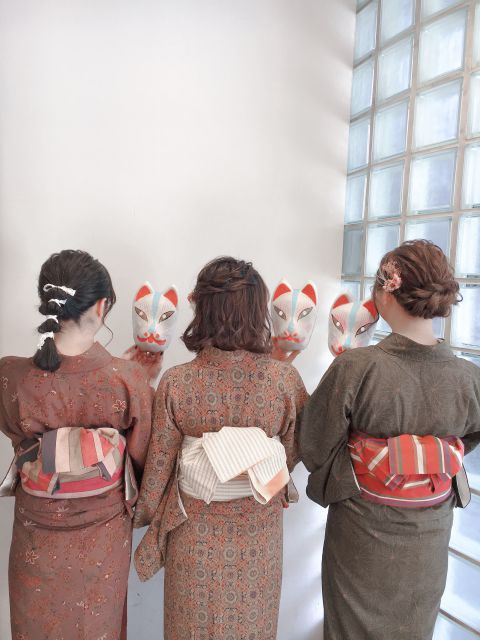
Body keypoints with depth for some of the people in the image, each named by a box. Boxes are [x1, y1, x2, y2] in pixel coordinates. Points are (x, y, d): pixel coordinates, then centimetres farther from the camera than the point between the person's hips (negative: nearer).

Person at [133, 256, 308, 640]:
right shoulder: (284, 378, -20)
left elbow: (159, 464, -8)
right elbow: (294, 449, -4)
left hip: (196, 530, 0)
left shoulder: (176, 383, -21)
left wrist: (144, 514, 9)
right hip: (258, 529, 1)